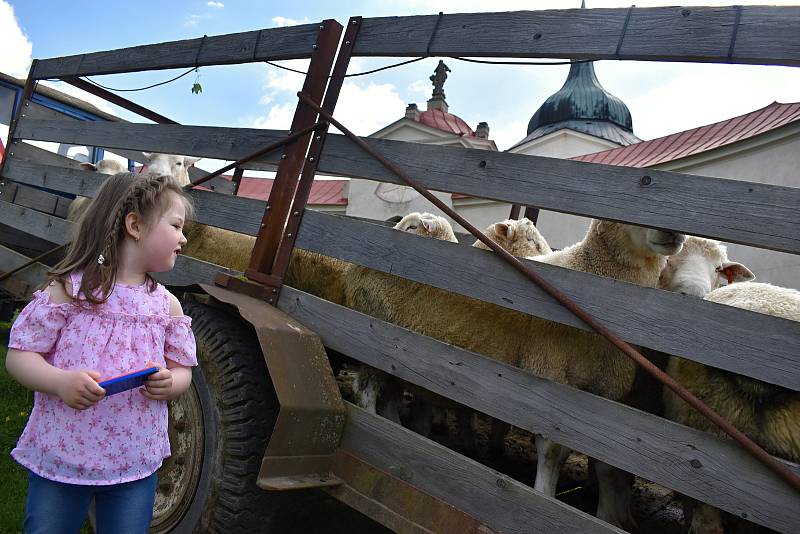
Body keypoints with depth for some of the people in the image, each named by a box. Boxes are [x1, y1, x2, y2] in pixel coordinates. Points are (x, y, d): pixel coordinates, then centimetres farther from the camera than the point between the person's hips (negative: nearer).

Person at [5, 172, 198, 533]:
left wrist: (169, 383, -16)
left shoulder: (167, 304, 0)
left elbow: (183, 370, 6)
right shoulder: (70, 289, -9)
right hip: (57, 460, -2)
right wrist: (60, 382, -25)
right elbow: (18, 356, -6)